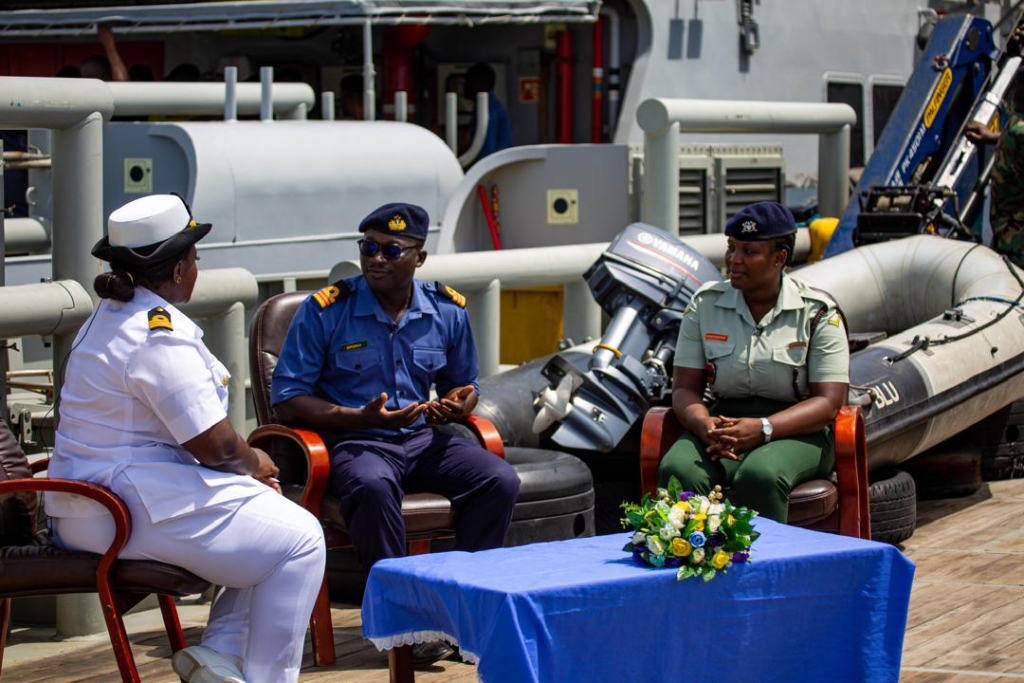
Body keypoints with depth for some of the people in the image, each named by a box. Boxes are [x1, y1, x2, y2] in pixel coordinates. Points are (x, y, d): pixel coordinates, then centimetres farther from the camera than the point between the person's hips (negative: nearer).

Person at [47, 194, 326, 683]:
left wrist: (247, 466, 8)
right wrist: (256, 462, 2)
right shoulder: (159, 335, -18)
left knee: (275, 521, 18)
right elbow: (215, 444, -20)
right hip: (135, 509, -11)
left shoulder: (108, 318, 15)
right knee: (299, 541, -6)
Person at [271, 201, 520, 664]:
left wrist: (456, 406, -4)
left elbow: (463, 386, 22)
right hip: (353, 443, -4)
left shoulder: (447, 310, 7)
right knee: (373, 486, -39)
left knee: (499, 480, -22)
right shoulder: (325, 310, -6)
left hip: (423, 438, 4)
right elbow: (286, 400, -6)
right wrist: (361, 417, -18)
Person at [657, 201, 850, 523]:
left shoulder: (818, 312, 0)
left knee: (759, 476, -38)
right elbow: (685, 388, 6)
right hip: (724, 422, 3)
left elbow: (828, 403, -6)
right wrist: (704, 425, -18)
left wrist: (762, 429, -22)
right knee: (678, 470, -32)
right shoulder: (705, 304, 9)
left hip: (797, 432, -2)